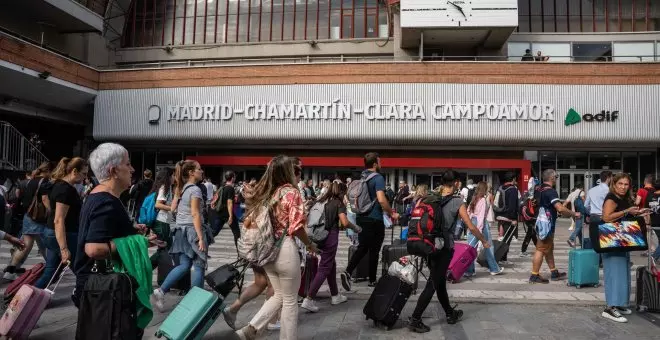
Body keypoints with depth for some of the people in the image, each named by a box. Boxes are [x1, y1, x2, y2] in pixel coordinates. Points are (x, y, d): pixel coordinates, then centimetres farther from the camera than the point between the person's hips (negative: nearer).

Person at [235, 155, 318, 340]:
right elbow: (296, 227, -15)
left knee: (279, 295, 21)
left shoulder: (264, 192, 8)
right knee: (290, 300, 10)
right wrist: (310, 244, 1)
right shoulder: (291, 192, -11)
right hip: (285, 249, -7)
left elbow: (248, 222, 10)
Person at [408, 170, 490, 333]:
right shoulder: (457, 202, -7)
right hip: (444, 247, -5)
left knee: (439, 281, 19)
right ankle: (415, 320, -3)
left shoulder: (431, 199, 4)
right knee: (433, 283, 0)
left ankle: (450, 313, 35)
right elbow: (471, 227, -5)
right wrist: (484, 241, 10)